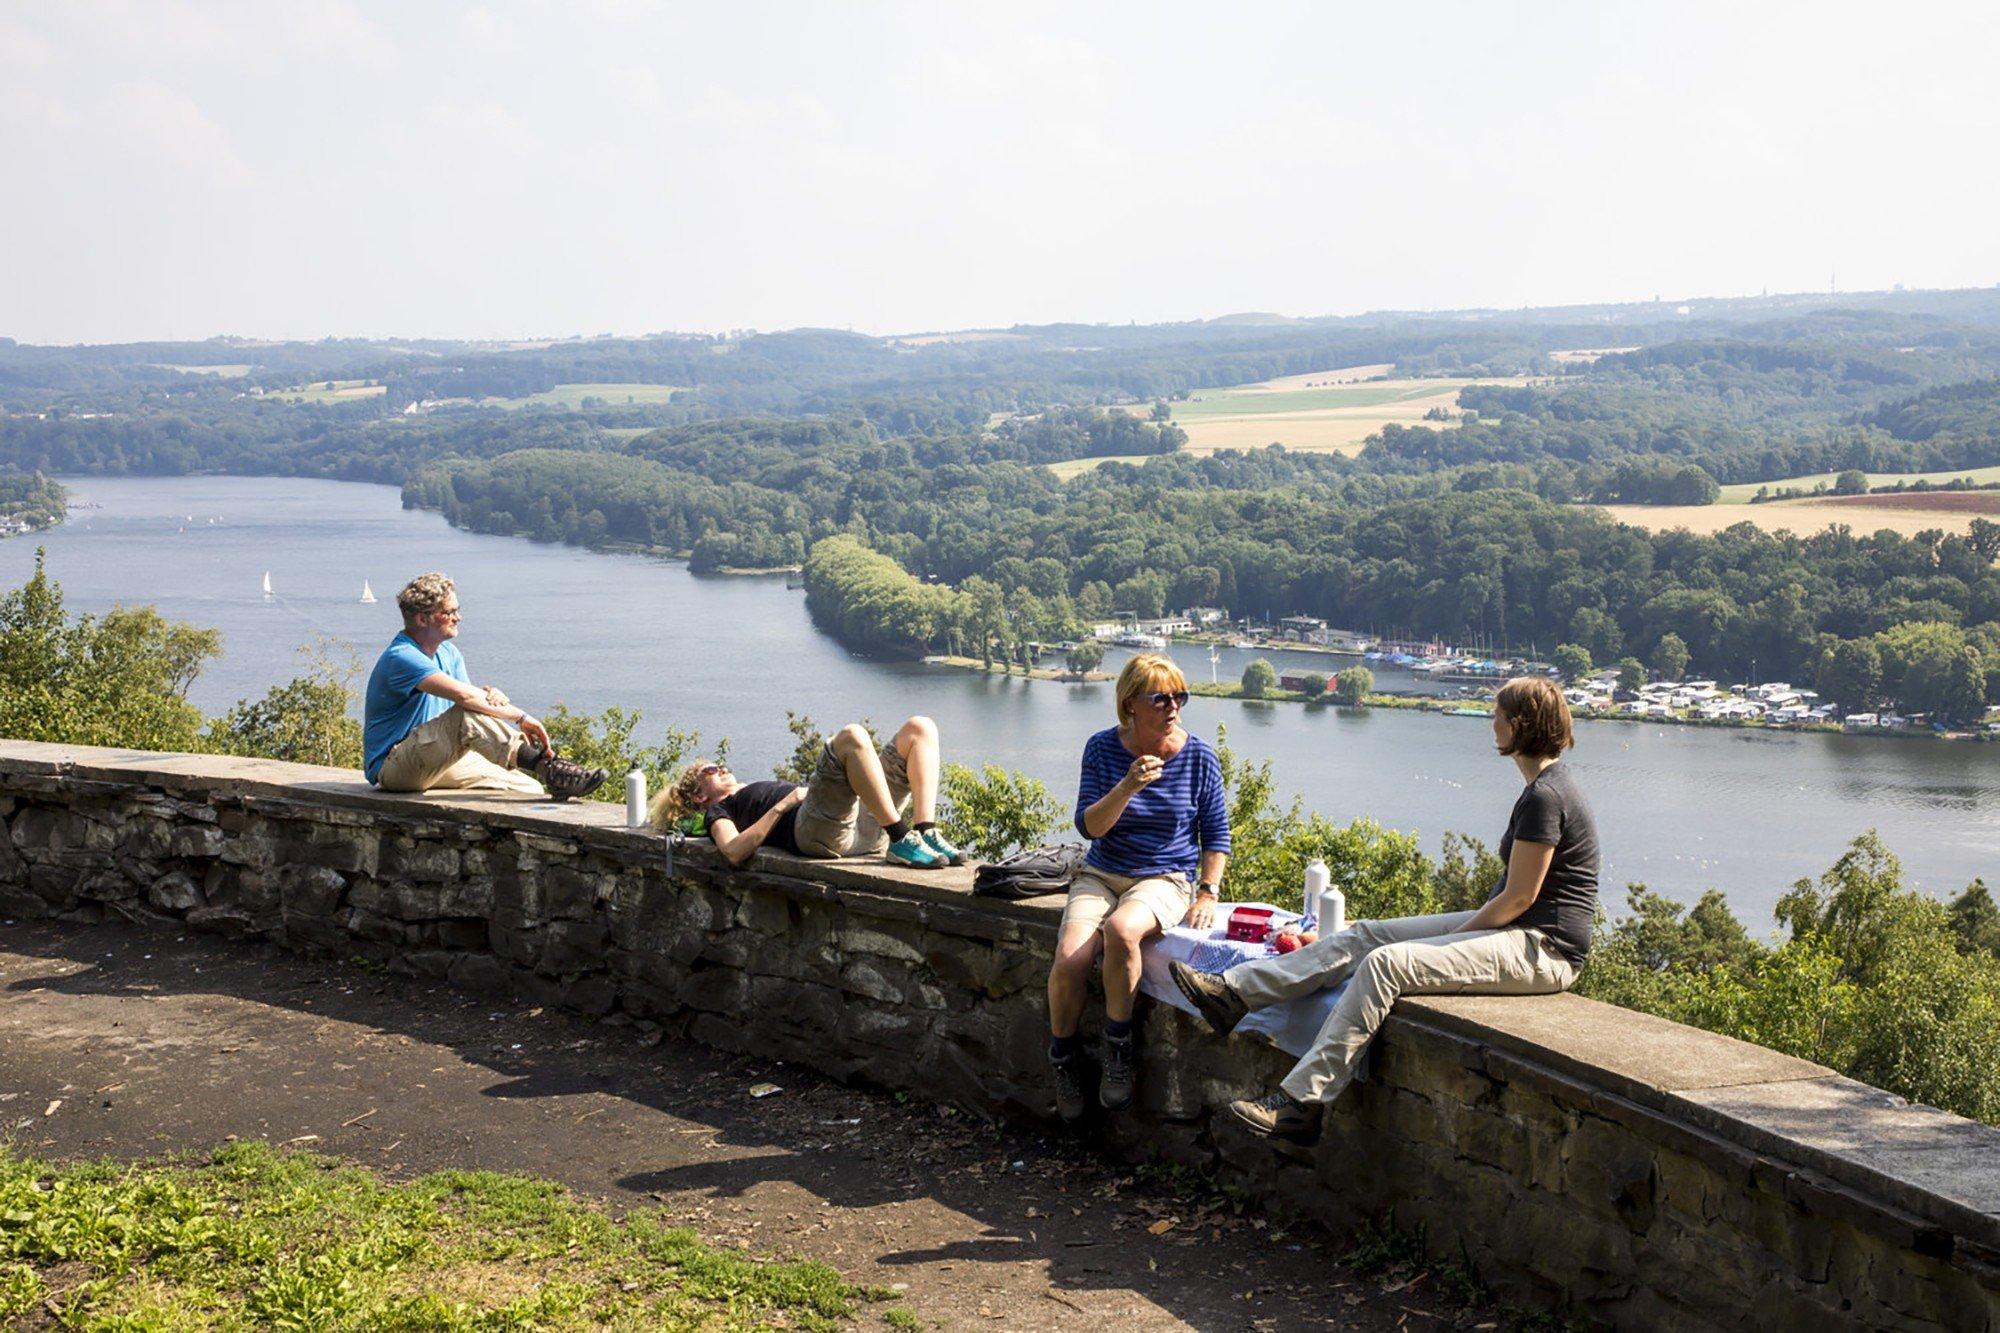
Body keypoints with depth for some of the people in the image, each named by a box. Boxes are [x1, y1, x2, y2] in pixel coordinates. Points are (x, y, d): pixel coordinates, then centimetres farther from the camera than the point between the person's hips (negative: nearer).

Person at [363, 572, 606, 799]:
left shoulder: (448, 653, 13)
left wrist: (491, 697, -22)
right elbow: (461, 694, -33)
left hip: (439, 763, 10)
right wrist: (520, 717, -30)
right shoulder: (401, 657, -20)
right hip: (392, 767, -10)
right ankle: (546, 765, -44)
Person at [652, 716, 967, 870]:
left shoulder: (756, 792, 44)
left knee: (919, 728, -2)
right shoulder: (718, 811, 21)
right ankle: (901, 841, -34)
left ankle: (926, 831, -22)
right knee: (851, 736, -31)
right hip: (818, 831, -8)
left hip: (863, 824, 8)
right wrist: (784, 804, -5)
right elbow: (734, 852, -3)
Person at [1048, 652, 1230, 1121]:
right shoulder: (1103, 748, -1)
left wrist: (1207, 893, -5)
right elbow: (1088, 826, -9)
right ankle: (1063, 1057, 2)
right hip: (1101, 875, 2)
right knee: (1069, 958, -25)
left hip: (1166, 879, -1)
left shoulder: (1198, 756, -1)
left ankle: (1119, 1048, -17)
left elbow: (1216, 834, 7)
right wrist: (1127, 788, -24)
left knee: (1121, 929, -36)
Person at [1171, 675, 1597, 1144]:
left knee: (1385, 963, -24)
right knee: (1364, 935, 2)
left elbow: (1520, 898, -19)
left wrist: (1457, 932, -7)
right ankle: (1232, 992, 0)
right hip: (1516, 929, 10)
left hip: (1543, 949, -10)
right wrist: (1460, 928, 11)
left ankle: (1299, 1102, -25)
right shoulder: (1546, 784, 14)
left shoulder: (1545, 796, -18)